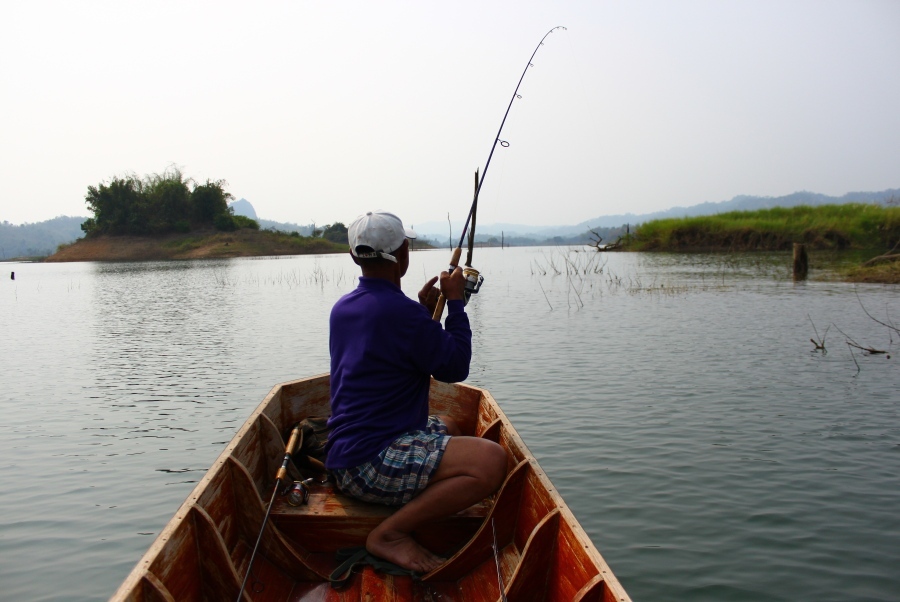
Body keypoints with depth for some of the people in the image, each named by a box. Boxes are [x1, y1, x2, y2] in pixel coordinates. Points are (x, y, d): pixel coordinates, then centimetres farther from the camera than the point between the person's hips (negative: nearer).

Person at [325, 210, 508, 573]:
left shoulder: (343, 308, 10)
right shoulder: (400, 312, -19)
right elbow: (455, 368, -9)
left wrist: (424, 309, 17)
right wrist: (455, 302, 0)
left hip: (345, 452, 10)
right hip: (368, 463, -10)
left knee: (448, 427, 31)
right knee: (490, 461, -22)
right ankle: (390, 534, -13)